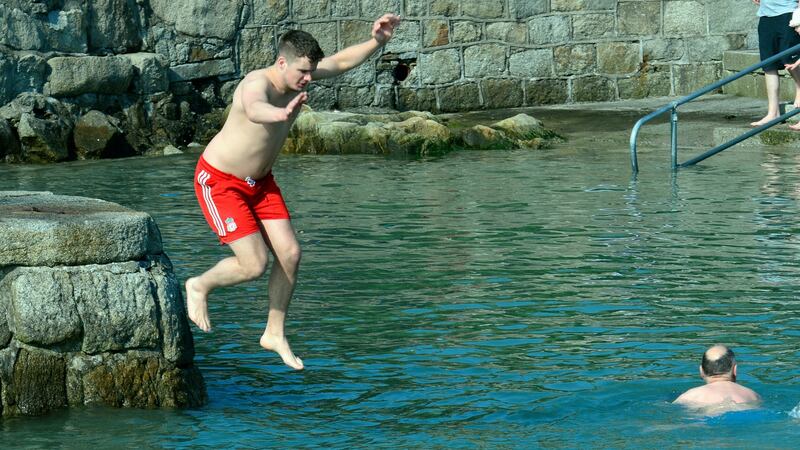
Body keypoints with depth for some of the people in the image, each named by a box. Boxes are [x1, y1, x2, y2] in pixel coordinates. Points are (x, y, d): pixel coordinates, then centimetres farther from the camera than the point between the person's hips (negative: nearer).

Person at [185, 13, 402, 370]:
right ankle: (199, 287, 16)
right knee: (254, 265, -13)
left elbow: (341, 62, 6)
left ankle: (275, 334, 16)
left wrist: (377, 41, -10)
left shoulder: (297, 75, -9)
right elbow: (254, 110, -58)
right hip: (219, 181, -8)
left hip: (259, 181, 8)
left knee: (289, 254, 0)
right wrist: (282, 114, -81)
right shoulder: (257, 83, -33)